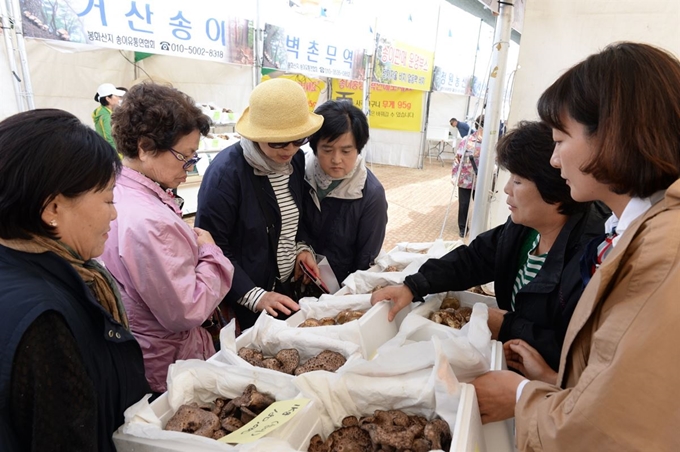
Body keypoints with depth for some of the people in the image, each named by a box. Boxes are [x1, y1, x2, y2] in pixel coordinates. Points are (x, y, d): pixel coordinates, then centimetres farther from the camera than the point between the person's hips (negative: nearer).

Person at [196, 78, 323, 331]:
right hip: (242, 301, -6)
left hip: (288, 288, 6)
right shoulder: (226, 171, -22)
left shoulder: (297, 159, -3)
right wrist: (254, 296, -23)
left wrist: (303, 247, -5)